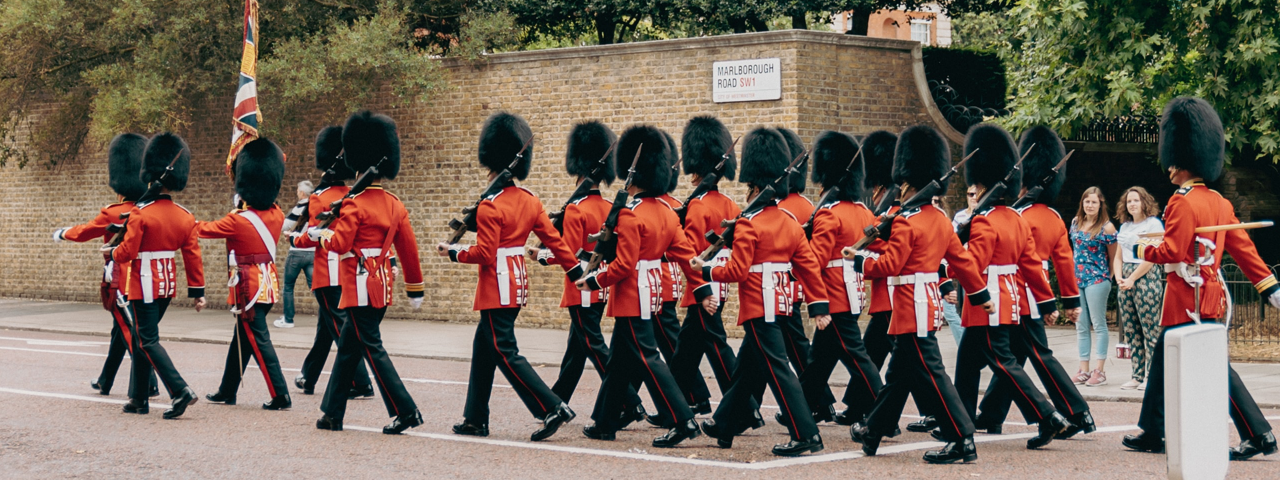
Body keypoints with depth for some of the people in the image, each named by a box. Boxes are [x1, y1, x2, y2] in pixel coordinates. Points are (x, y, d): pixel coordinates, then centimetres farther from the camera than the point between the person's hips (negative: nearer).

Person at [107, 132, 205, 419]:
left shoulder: (141, 212, -16)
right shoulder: (184, 216, 1)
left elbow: (127, 252, -15)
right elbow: (193, 257, 2)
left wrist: (111, 253, 7)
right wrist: (197, 291, 7)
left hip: (144, 285, -6)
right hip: (168, 285, 6)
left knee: (147, 341, -3)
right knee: (143, 338, 17)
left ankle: (180, 391, -18)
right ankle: (138, 399, 20)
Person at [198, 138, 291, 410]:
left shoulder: (238, 220, -17)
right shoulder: (276, 215, 0)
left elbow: (205, 229, -1)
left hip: (249, 287, -7)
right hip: (269, 283, 7)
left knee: (259, 342, -4)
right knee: (241, 339, 17)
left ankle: (280, 396, -7)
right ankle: (227, 392, 27)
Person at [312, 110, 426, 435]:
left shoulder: (355, 203, -14)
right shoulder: (395, 205, 8)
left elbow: (340, 244, -18)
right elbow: (408, 249, 12)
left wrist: (319, 233, 2)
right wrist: (415, 289, 19)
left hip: (360, 286, -8)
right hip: (382, 286, 8)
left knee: (372, 348, -5)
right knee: (347, 348, 15)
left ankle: (405, 411, -10)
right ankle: (333, 413, 20)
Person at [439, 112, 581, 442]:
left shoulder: (490, 206, -16)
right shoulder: (530, 201, 6)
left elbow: (484, 254, -18)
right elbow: (553, 239, 6)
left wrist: (453, 252, -3)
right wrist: (577, 271, 10)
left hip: (497, 287, -8)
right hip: (518, 283, 8)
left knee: (505, 353, -5)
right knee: (483, 347, 15)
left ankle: (552, 408, -13)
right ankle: (476, 419, 19)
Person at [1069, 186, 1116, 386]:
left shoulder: (1107, 227, -9)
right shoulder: (1076, 223, 8)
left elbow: (1113, 257, -3)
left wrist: (1107, 277, 2)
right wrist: (1074, 273, 15)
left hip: (1097, 280, -6)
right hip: (1076, 279, 6)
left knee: (1098, 325, -4)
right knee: (1081, 326, 8)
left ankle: (1099, 370, -2)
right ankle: (1084, 370, 12)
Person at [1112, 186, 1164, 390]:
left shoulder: (1153, 224, -3)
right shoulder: (1125, 227, 18)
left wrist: (1132, 278, -11)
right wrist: (1119, 277, 0)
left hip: (1146, 277, -7)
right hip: (1126, 281, 7)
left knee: (1150, 329, -7)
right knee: (1130, 331, 6)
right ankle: (1137, 375, 10)